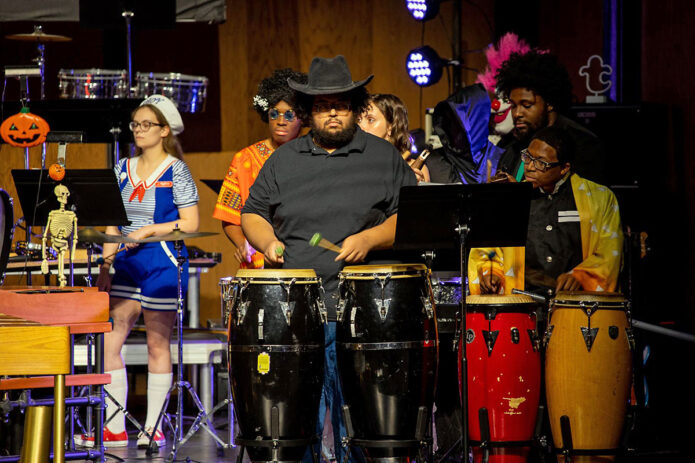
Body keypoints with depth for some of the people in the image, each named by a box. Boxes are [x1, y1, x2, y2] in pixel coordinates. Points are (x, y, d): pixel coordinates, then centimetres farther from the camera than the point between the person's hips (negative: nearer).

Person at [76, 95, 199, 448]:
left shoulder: (176, 171, -5)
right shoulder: (123, 169, 12)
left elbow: (190, 224, -9)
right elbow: (113, 223, 14)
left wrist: (149, 230, -18)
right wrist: (105, 267, 7)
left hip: (162, 263, -6)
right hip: (127, 263, 6)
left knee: (157, 343, 1)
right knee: (109, 341, -1)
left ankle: (153, 427, 9)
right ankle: (115, 429, 6)